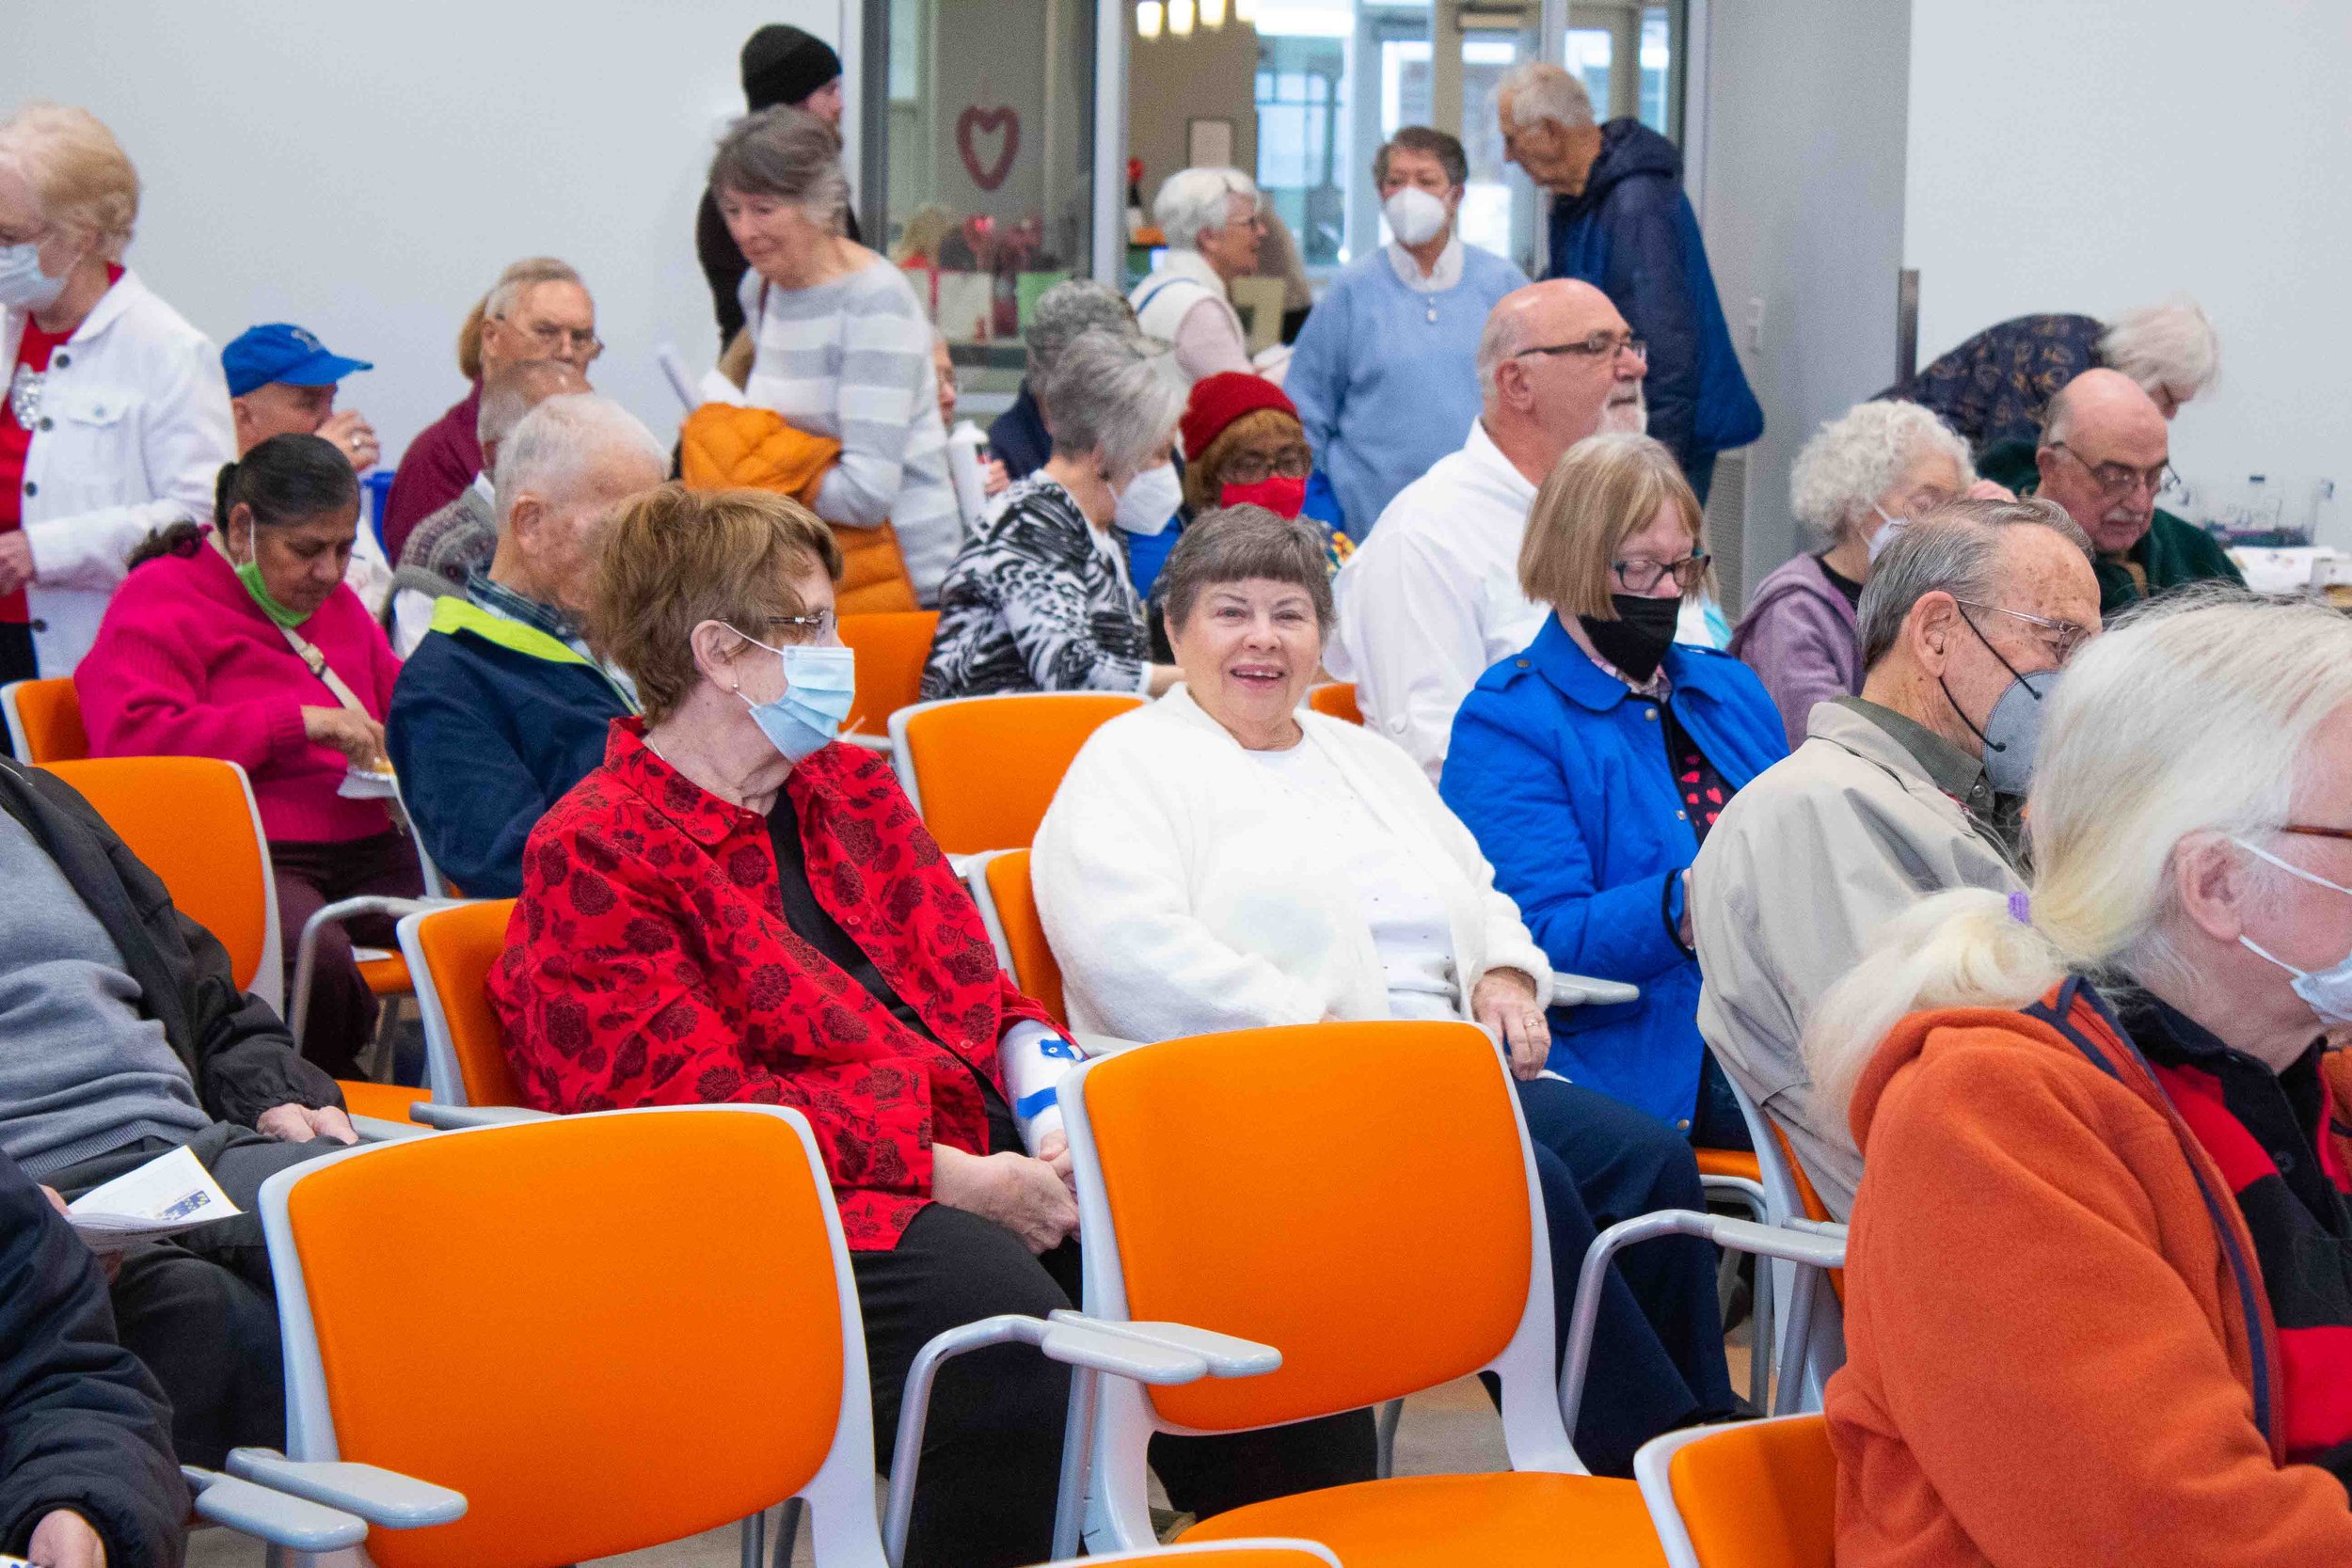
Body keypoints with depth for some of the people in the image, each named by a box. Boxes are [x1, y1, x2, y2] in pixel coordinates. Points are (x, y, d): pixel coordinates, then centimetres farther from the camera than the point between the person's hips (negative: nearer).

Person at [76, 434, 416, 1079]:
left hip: (362, 851, 7)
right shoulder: (159, 601, 2)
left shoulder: (333, 602, 26)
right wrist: (296, 720, -16)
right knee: (316, 952, -41)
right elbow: (131, 742, -15)